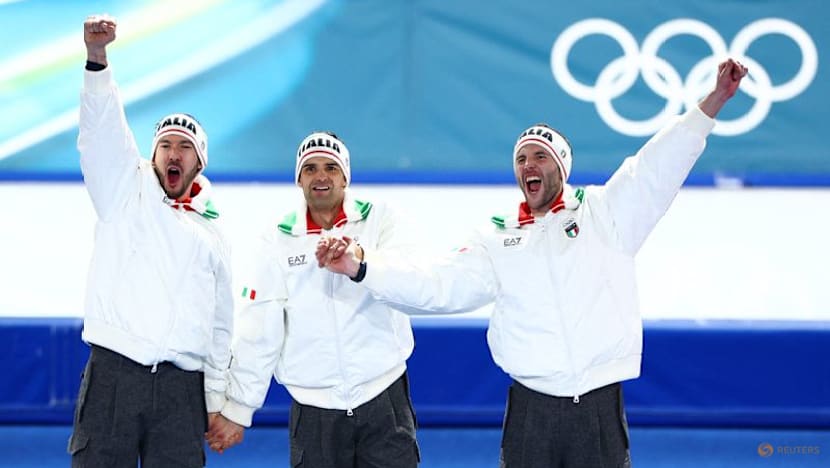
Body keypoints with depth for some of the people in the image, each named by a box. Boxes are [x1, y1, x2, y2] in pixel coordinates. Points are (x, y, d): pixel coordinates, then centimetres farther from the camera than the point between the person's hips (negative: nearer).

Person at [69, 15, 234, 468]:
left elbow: (221, 327, 23)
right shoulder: (127, 195, 13)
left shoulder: (212, 238, 21)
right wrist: (96, 57, -18)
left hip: (182, 387, 3)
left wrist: (217, 402, 15)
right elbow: (101, 132, -3)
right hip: (113, 374, -3)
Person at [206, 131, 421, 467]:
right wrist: (237, 410, -1)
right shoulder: (279, 242, 5)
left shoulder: (379, 221, 1)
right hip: (313, 411, 1)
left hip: (384, 401, -1)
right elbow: (258, 331, 2)